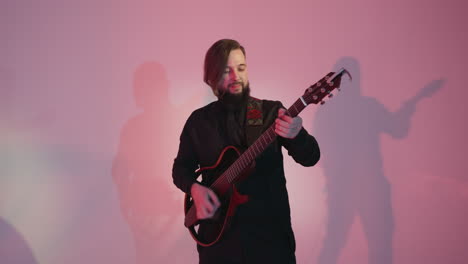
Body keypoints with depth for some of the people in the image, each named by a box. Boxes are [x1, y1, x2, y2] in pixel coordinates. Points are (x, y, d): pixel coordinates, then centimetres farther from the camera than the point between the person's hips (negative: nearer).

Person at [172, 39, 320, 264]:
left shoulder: (271, 111, -2)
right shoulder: (198, 120, 4)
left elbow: (310, 158, -10)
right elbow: (181, 168, 12)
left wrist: (295, 135, -33)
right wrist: (195, 188, -10)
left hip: (270, 231, -1)